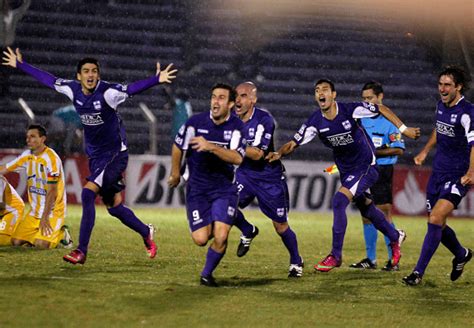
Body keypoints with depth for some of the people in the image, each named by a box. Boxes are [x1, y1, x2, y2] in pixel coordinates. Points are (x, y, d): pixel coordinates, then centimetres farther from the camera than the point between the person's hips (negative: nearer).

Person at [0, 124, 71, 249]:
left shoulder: (51, 158, -18)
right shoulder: (27, 155, 5)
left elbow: (52, 191, -19)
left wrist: (45, 217, -20)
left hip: (53, 211, -7)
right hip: (34, 212, 7)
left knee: (41, 244, -22)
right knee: (16, 241, -6)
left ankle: (61, 234, 6)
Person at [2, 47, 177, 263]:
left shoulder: (107, 92, -20)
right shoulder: (73, 90, -2)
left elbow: (132, 89, -36)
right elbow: (48, 79, 12)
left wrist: (156, 80, -53)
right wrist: (21, 65, 20)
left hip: (115, 154, -7)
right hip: (95, 156, 7)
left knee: (88, 193, -21)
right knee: (113, 207, 11)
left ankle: (82, 251, -19)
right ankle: (146, 233, 37)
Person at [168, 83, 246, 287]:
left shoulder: (236, 126, -8)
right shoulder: (196, 122, -9)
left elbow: (237, 158, -22)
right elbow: (178, 147, 8)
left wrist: (211, 147, -34)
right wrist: (175, 174, 18)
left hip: (225, 188, 0)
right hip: (197, 189, 0)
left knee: (220, 237, -16)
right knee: (200, 239, -11)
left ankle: (207, 274, 12)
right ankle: (209, 228, 28)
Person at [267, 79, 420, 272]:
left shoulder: (350, 110, -22)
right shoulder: (315, 122, -11)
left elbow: (381, 109, -10)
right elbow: (294, 143, -11)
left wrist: (403, 129, -11)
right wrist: (279, 153, -33)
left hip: (365, 167, -6)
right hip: (346, 170, 6)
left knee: (339, 201, -21)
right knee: (366, 209, 20)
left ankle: (336, 255, -12)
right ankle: (395, 237, 47)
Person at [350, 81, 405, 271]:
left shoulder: (389, 120, -9)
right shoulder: (362, 119, 12)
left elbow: (399, 149, -14)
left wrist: (375, 153, -18)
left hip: (382, 171, -7)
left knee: (384, 214, -9)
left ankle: (393, 259, -5)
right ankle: (370, 259, 15)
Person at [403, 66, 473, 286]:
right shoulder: (441, 106, 6)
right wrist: (425, 151, 26)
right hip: (438, 172, 8)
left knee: (435, 219, -19)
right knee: (437, 225, 11)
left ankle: (419, 272, -15)